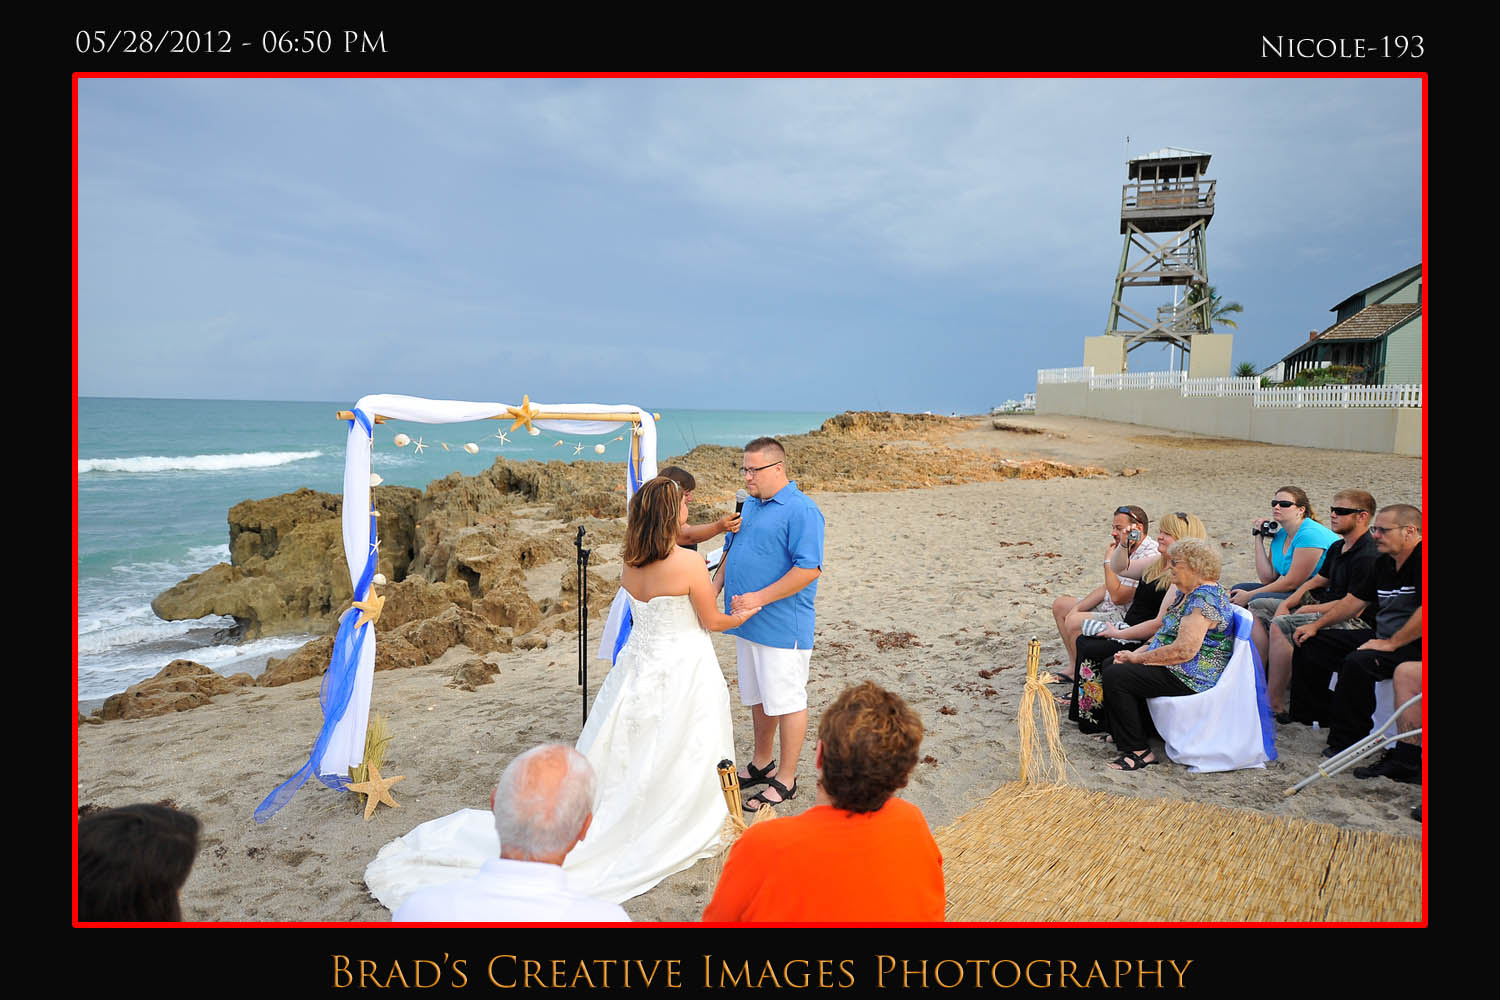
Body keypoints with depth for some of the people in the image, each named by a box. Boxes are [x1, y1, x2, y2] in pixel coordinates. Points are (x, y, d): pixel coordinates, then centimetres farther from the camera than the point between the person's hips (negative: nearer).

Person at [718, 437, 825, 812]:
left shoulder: (801, 510, -16)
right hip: (748, 623, 9)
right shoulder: (748, 504, 12)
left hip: (782, 627, -9)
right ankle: (762, 764, 35)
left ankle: (785, 780, 14)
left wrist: (758, 598, -23)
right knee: (758, 697, 20)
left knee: (786, 700, 2)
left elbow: (809, 569, -23)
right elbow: (731, 552, 22)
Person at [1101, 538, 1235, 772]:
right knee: (1111, 666, 12)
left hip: (1192, 679, -11)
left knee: (1116, 676, -19)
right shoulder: (1189, 593, 13)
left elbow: (1184, 650, -27)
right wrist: (1137, 653, 3)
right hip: (1176, 671, 11)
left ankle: (1138, 751, -12)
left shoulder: (1204, 599, -21)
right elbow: (1167, 634, 19)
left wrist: (1139, 658, -17)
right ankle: (1123, 734, 17)